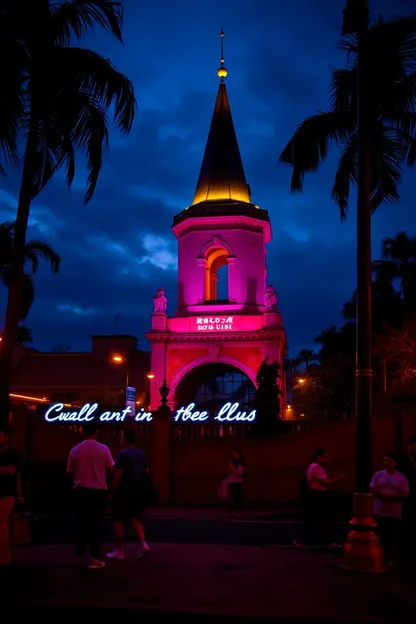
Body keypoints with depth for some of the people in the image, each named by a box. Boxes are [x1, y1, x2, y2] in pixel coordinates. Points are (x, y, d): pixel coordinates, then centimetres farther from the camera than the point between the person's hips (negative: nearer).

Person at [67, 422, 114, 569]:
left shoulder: (75, 450, -5)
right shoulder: (104, 449, -9)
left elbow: (70, 472, 3)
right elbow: (110, 470, -1)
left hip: (81, 490, 2)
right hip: (99, 491, -2)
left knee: (81, 522, 15)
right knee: (96, 524, 5)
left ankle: (80, 554, 23)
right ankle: (94, 558, 5)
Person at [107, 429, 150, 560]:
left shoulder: (123, 454, -14)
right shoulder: (141, 454, 10)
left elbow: (118, 475, -18)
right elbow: (146, 472, 14)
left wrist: (112, 493, -11)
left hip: (124, 492, -7)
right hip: (138, 492, 7)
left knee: (118, 521, 6)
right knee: (135, 519, 14)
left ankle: (120, 550, 11)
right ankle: (143, 543, -4)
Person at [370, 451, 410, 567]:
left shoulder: (401, 478, 1)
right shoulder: (378, 475, 4)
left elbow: (406, 494, -3)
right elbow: (372, 490, 1)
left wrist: (393, 496, -17)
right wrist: (382, 494, -16)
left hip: (395, 513, -1)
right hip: (380, 512, 1)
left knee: (393, 537, 3)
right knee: (380, 537, 6)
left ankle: (391, 558, 14)